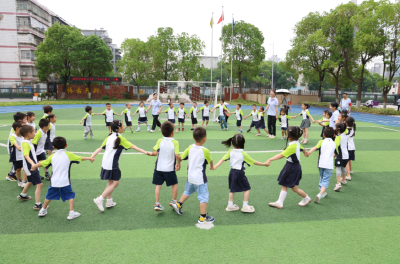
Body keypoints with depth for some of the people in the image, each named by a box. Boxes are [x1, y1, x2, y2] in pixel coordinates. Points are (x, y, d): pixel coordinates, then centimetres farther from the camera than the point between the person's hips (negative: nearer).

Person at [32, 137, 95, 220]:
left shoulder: (52, 156, 5)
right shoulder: (68, 155, -4)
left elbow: (42, 163, 15)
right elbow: (80, 158, 5)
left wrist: (35, 166, 35)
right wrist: (90, 158, 20)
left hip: (54, 181, 4)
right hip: (65, 182, -3)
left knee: (49, 196, 22)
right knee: (70, 196, 9)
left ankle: (43, 210, 38)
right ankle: (71, 213, 5)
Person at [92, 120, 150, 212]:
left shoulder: (109, 137, 11)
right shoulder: (120, 138, -11)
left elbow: (100, 148, 7)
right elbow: (132, 146, -14)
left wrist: (92, 156, 5)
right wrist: (145, 152, -14)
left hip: (106, 163, 9)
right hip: (112, 165, -8)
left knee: (111, 182, 19)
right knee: (115, 183, 1)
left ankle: (109, 202, 27)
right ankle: (100, 199, -3)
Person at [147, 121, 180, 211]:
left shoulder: (160, 141, -6)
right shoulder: (175, 142, -11)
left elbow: (155, 153, -10)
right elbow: (177, 155, -17)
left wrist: (150, 154, 11)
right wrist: (178, 163, -1)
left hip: (159, 167, 2)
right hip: (170, 168, -2)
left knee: (158, 185, 10)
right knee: (174, 184, 18)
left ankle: (157, 204, 8)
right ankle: (174, 201, 26)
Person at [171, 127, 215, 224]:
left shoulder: (190, 148, -5)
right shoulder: (205, 151, -16)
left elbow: (181, 157, 4)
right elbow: (210, 160, 2)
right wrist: (212, 166, 25)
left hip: (190, 177, 6)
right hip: (200, 178, -6)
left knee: (188, 191, 30)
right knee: (203, 197, 4)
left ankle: (178, 204, 40)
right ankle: (203, 217, 9)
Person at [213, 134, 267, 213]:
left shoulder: (230, 152, -4)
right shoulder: (243, 154, -15)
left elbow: (222, 160, -11)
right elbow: (253, 162, -9)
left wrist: (215, 166, -9)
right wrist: (264, 164, 1)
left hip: (232, 172, 6)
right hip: (239, 173, -5)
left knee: (232, 189, 19)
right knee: (247, 189, 11)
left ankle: (230, 205, 25)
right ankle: (245, 206, 13)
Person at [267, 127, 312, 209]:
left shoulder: (292, 146, -28)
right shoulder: (296, 143, 1)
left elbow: (281, 155, -33)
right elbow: (302, 148, 22)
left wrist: (270, 159, -38)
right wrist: (305, 152, 45)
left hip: (293, 168, -10)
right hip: (289, 165, 10)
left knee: (294, 188, 7)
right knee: (284, 185, 11)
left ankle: (307, 198, 31)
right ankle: (279, 203, 16)